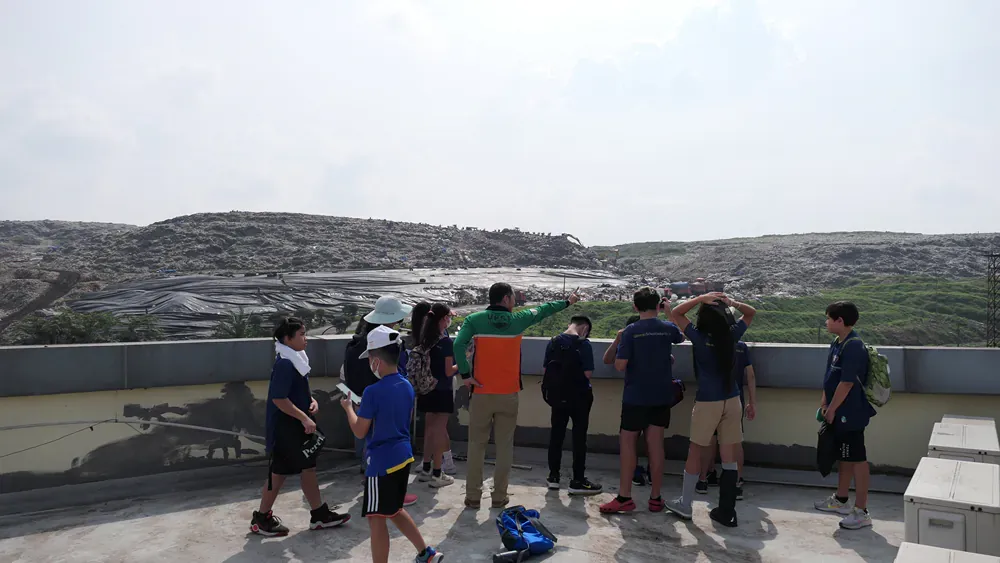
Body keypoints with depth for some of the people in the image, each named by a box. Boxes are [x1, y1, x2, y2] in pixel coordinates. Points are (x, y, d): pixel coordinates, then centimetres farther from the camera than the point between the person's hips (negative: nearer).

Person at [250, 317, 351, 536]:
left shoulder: (295, 359, 8)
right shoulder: (285, 364, -22)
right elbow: (279, 399, -25)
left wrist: (311, 401, 3)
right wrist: (304, 418, -23)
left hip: (295, 426, 10)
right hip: (285, 427, -10)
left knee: (308, 467, 13)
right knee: (279, 471, 3)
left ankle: (320, 515, 21)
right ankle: (262, 519, 18)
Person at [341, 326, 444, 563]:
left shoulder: (373, 392, -19)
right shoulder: (407, 386, 3)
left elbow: (360, 431, -13)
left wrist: (348, 408, 4)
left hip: (381, 461, -8)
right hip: (403, 456, 8)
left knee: (376, 518, 4)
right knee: (394, 510, 24)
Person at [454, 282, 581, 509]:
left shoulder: (474, 320, -2)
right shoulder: (517, 320, 1)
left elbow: (458, 345, -17)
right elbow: (543, 310, 17)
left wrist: (465, 374, -9)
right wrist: (567, 302, 32)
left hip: (481, 393, 0)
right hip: (508, 394, 0)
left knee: (477, 444, 7)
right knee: (504, 445, 8)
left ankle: (473, 496, 10)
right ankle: (499, 496, 13)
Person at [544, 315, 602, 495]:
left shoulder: (553, 342, 0)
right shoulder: (583, 344, -14)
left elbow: (545, 369, 5)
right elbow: (588, 373, -16)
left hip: (557, 395, 5)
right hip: (578, 397, -5)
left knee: (556, 435, 14)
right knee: (579, 437, 4)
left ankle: (553, 477, 20)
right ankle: (578, 481, 7)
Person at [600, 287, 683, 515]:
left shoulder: (631, 331, -12)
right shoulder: (668, 328, 0)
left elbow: (620, 366, -13)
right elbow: (681, 337, 26)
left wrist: (620, 342, 5)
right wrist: (670, 311, 31)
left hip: (636, 396, -4)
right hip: (661, 396, 4)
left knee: (627, 442, 4)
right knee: (655, 444, 8)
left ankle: (625, 497, 5)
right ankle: (655, 498, 13)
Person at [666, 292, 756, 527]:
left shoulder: (699, 337, -11)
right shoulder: (732, 335, -2)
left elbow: (675, 313, -2)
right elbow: (751, 313, 15)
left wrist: (701, 298, -9)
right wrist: (732, 302, -3)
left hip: (707, 402, -3)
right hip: (732, 401, 4)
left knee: (695, 452, 10)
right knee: (729, 457, 6)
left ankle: (685, 504, 20)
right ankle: (727, 511, 11)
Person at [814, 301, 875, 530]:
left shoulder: (853, 346, -21)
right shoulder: (837, 344, 9)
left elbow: (846, 383, -22)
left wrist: (832, 409, -15)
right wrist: (824, 403, 14)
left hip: (850, 414, -10)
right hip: (840, 413, 10)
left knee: (857, 459, -3)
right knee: (844, 456, 19)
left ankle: (861, 511, 3)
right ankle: (840, 500, 33)